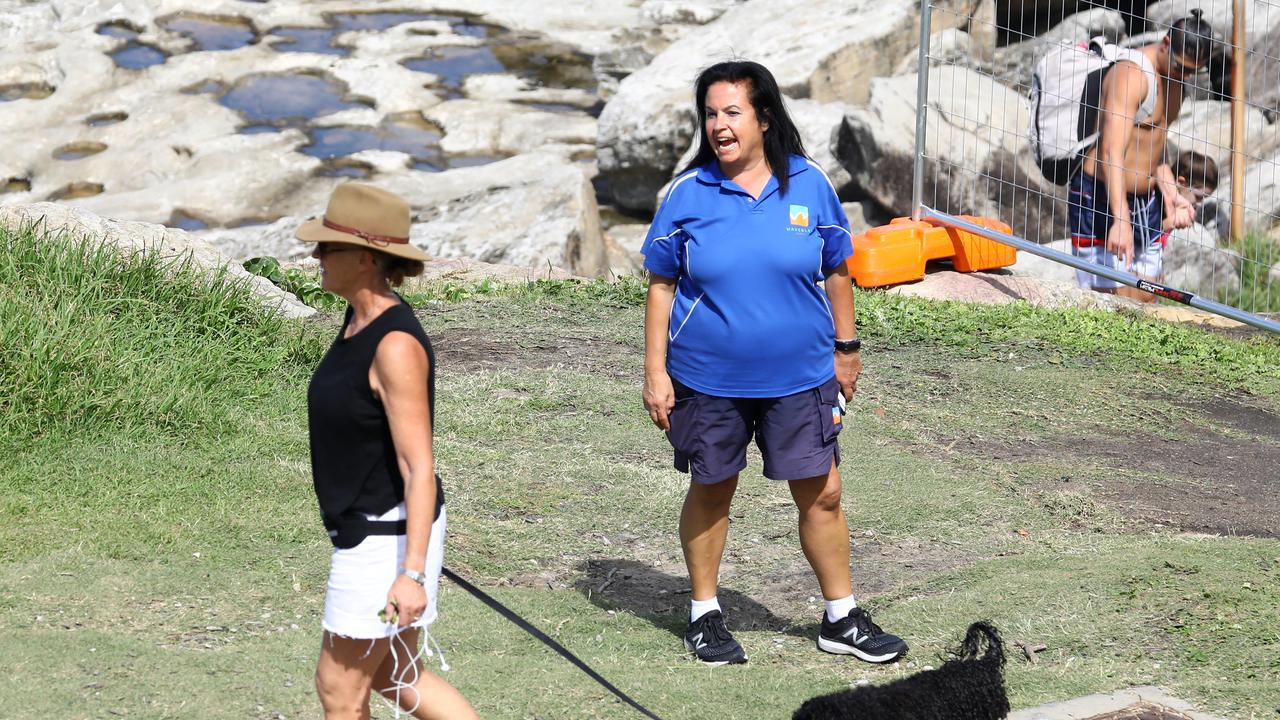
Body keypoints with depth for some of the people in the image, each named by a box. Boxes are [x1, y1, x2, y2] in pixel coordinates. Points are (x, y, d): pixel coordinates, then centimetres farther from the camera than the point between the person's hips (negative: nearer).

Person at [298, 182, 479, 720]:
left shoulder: (396, 344, -23)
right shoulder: (359, 322, 6)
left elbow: (419, 468, -24)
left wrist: (412, 572, -28)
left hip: (388, 536, -10)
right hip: (366, 529, 10)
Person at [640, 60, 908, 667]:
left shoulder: (808, 184, -3)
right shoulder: (689, 193, -6)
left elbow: (835, 272, 8)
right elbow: (661, 285, -1)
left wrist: (846, 349, 11)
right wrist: (656, 371, -4)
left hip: (800, 377, 1)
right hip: (708, 380, -1)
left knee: (821, 493, 4)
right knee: (711, 492, 12)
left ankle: (841, 617, 19)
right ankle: (704, 615, 28)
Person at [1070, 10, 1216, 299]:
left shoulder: (1173, 78, 10)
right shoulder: (1132, 75, -20)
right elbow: (1112, 153, -30)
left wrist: (1171, 194, 3)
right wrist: (1120, 220, -40)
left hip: (1147, 202, 9)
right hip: (1101, 201, -9)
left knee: (1145, 302, 6)